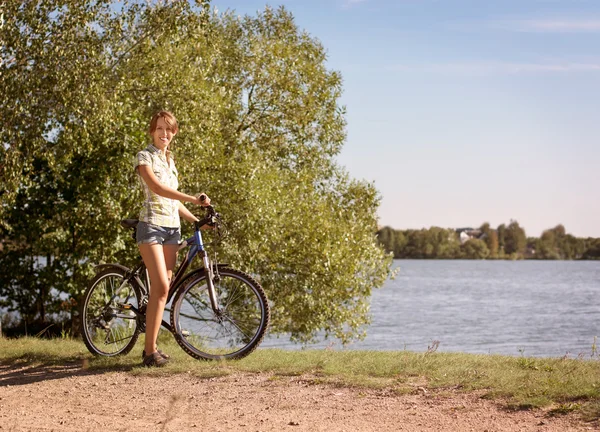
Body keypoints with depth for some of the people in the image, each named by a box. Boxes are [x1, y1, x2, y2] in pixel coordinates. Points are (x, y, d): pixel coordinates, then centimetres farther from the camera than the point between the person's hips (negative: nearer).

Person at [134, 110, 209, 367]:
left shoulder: (170, 161, 18)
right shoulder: (144, 157, -3)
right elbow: (157, 187, -20)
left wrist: (196, 220, 13)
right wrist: (192, 199, -28)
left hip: (172, 227, 7)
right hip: (151, 225, -7)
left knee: (163, 289, 3)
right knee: (161, 287, -17)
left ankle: (150, 346, 8)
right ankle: (151, 351, -13)